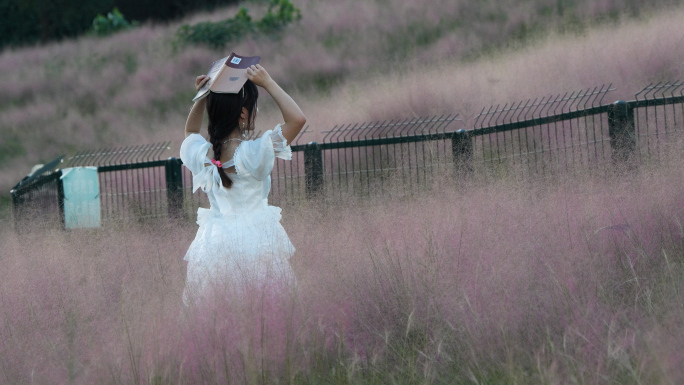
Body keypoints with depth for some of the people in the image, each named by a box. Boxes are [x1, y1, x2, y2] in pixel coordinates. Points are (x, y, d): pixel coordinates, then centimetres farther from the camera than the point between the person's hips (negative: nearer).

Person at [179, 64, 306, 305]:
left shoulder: (200, 155, -3)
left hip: (214, 243, 5)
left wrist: (201, 99, 10)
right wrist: (268, 83, -14)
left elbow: (190, 131, 23)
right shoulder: (254, 154, -19)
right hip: (255, 239, -5)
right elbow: (297, 119, -21)